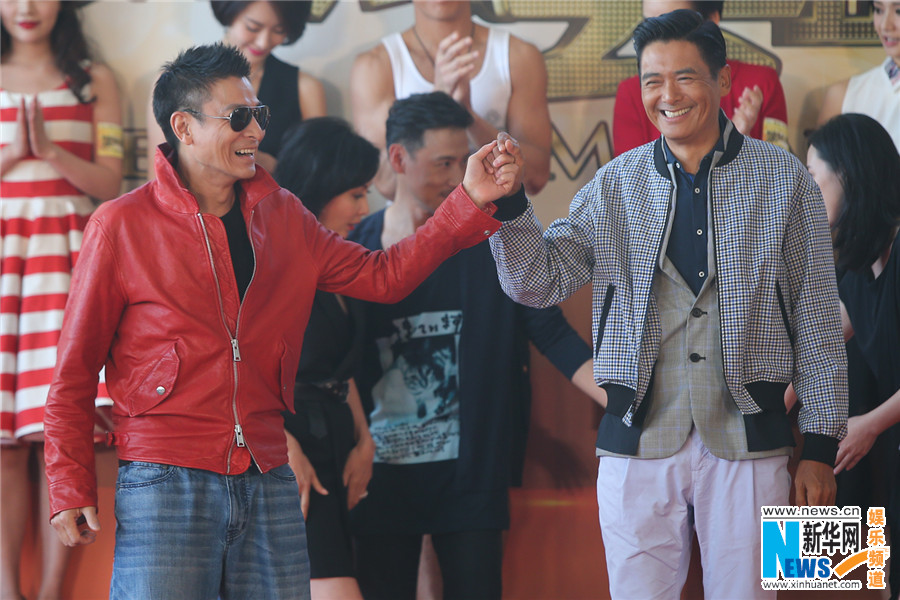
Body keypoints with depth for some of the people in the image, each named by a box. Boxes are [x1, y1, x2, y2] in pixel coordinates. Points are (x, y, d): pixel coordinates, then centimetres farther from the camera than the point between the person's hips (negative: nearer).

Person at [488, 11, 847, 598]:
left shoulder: (783, 180, 3)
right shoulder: (615, 185, 8)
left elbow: (818, 322, 4)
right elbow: (538, 283, 5)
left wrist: (821, 444, 1)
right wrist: (508, 203, -12)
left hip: (746, 439, -1)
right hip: (639, 439, 1)